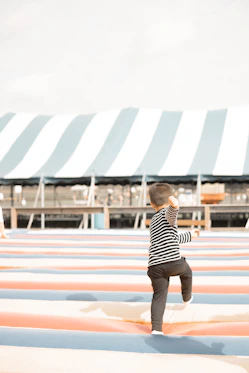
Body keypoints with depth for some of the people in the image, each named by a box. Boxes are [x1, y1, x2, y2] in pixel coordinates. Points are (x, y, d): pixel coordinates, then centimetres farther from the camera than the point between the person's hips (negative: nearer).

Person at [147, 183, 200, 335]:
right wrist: (174, 206, -50)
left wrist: (189, 235, 50)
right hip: (174, 262, -5)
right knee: (186, 271, 27)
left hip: (155, 266, 6)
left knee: (159, 296, 8)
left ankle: (156, 327, -5)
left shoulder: (154, 220, 27)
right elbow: (171, 211, -28)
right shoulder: (168, 213, 2)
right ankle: (187, 297, 49)